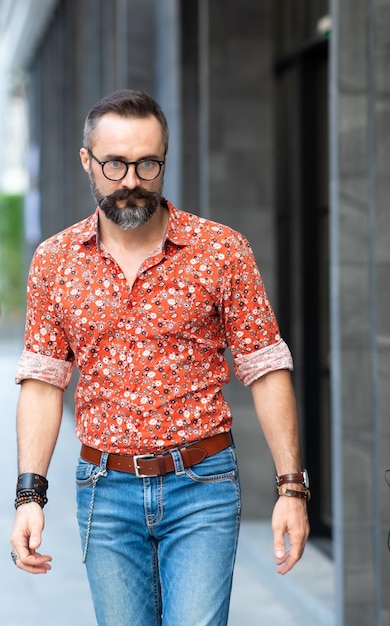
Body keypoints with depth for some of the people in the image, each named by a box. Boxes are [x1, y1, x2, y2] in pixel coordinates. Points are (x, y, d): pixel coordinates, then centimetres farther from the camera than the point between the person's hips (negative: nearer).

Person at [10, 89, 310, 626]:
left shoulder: (222, 250, -4)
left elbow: (266, 369, -3)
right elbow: (43, 380, 3)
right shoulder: (54, 260, 3)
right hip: (105, 490, 2)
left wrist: (292, 488, -8)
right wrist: (30, 495, -5)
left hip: (202, 486, -2)